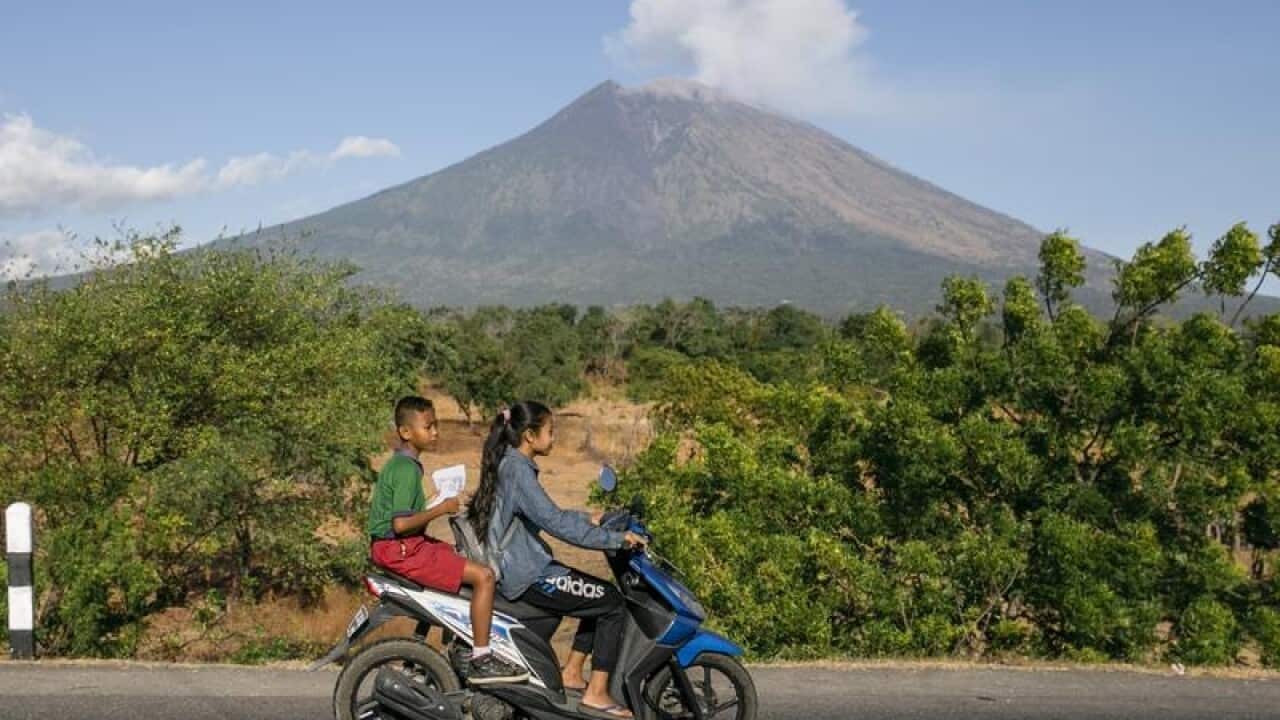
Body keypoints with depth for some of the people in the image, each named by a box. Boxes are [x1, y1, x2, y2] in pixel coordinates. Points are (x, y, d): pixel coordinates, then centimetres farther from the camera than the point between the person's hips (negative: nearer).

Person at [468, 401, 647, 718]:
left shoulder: (509, 464, 12)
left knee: (600, 595, 18)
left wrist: (586, 520, 18)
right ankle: (597, 694, -3)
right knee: (611, 602, -7)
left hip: (521, 568, 10)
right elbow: (555, 522, -25)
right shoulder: (518, 470, -19)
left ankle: (571, 673, 20)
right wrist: (615, 538, -22)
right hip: (526, 576, -10)